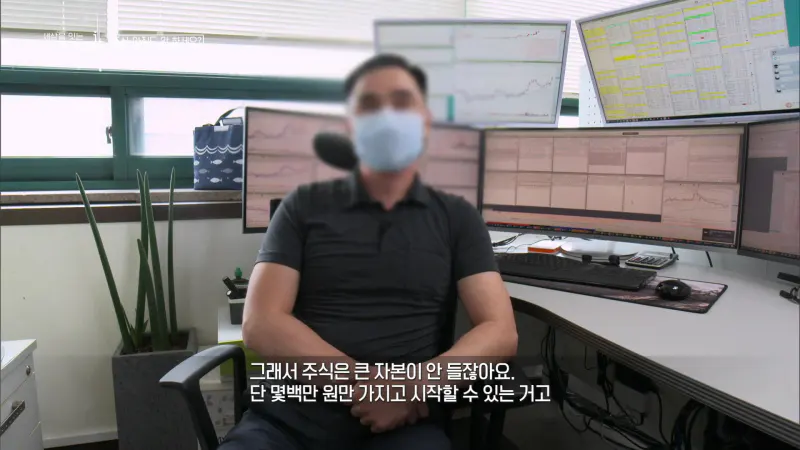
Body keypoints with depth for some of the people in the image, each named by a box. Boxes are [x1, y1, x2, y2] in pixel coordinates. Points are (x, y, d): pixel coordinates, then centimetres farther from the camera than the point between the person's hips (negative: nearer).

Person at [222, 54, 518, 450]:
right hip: (289, 417, 1)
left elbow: (499, 333, 1)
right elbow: (261, 325, -1)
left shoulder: (457, 217, 9)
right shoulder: (303, 207, 8)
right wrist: (365, 381, -13)